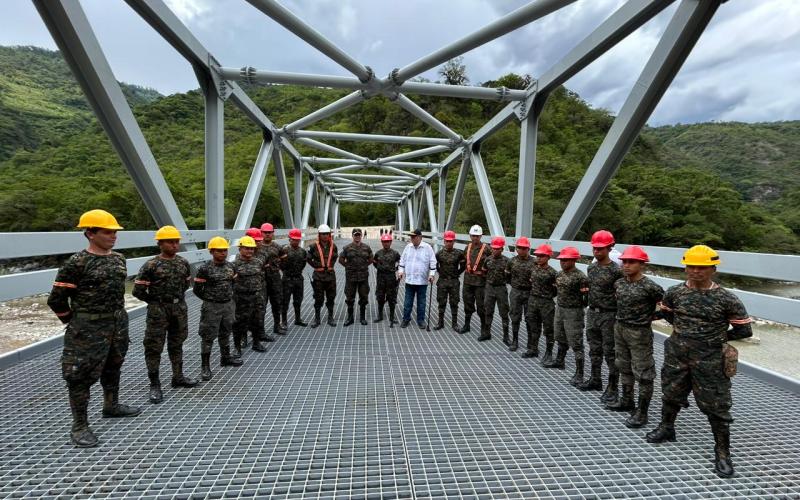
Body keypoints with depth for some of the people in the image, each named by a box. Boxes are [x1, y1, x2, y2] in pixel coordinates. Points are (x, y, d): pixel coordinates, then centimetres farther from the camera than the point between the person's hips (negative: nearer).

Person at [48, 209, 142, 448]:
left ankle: (111, 406, 39)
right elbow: (57, 299, -11)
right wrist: (75, 323, -3)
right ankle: (80, 426, 16)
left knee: (113, 367, 20)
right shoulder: (76, 263, -16)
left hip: (119, 323, 7)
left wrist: (118, 317, 18)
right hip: (89, 328, -7)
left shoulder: (118, 258, 5)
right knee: (82, 375, 3)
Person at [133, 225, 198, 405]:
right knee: (154, 347, 1)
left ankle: (178, 377, 30)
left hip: (180, 309, 5)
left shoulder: (183, 263, 3)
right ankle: (155, 385, 12)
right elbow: (138, 290, -11)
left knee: (176, 344, 16)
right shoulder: (150, 265, -13)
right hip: (158, 311, -5)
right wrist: (156, 301, -1)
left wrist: (177, 297, 11)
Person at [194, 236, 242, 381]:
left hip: (228, 305, 5)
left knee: (225, 333, 18)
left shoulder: (230, 266, 3)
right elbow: (197, 289, -9)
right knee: (208, 336, 1)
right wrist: (209, 299, 0)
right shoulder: (204, 269, -14)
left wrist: (228, 296, 11)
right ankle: (205, 366, 10)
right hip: (211, 307, -5)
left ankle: (225, 358, 34)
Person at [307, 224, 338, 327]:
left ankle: (330, 318, 23)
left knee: (331, 297, 10)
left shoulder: (333, 246, 2)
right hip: (318, 276, -2)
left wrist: (330, 265, 8)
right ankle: (316, 318, 19)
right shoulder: (314, 247, -7)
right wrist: (317, 265, -3)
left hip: (330, 275, 3)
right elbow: (309, 259, 1)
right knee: (318, 299, 5)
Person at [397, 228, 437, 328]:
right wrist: (400, 271, 4)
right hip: (409, 280, 3)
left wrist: (431, 274, -11)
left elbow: (433, 263, -4)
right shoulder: (408, 247, 5)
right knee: (408, 301, 9)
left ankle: (421, 320, 21)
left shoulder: (427, 248, -6)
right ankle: (406, 319, 20)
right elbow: (402, 260, 12)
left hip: (422, 281, -2)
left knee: (421, 302, 9)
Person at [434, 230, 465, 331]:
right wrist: (441, 272, 6)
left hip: (454, 282, 0)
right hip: (442, 281, 0)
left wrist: (457, 273, 6)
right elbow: (435, 265, 12)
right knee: (441, 302, 7)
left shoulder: (459, 253, -3)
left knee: (454, 303, 6)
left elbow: (463, 265, 10)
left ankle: (454, 323, 17)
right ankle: (440, 322, 18)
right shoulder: (439, 253, -1)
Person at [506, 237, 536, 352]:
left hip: (529, 293, -1)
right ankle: (515, 341, 21)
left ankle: (531, 343, 20)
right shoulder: (512, 261, 0)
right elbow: (507, 275, 11)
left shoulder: (533, 262, -5)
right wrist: (515, 284, 10)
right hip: (515, 292, 2)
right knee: (515, 318, 9)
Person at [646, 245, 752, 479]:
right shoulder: (675, 292, -4)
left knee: (717, 407, 7)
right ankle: (666, 428, 44)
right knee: (671, 395, 20)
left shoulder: (726, 299, -12)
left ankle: (722, 453, 24)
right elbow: (666, 313, 16)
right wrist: (682, 329, 8)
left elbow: (744, 329, -2)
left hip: (709, 361, -3)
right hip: (677, 357, 3)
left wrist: (718, 337, -1)